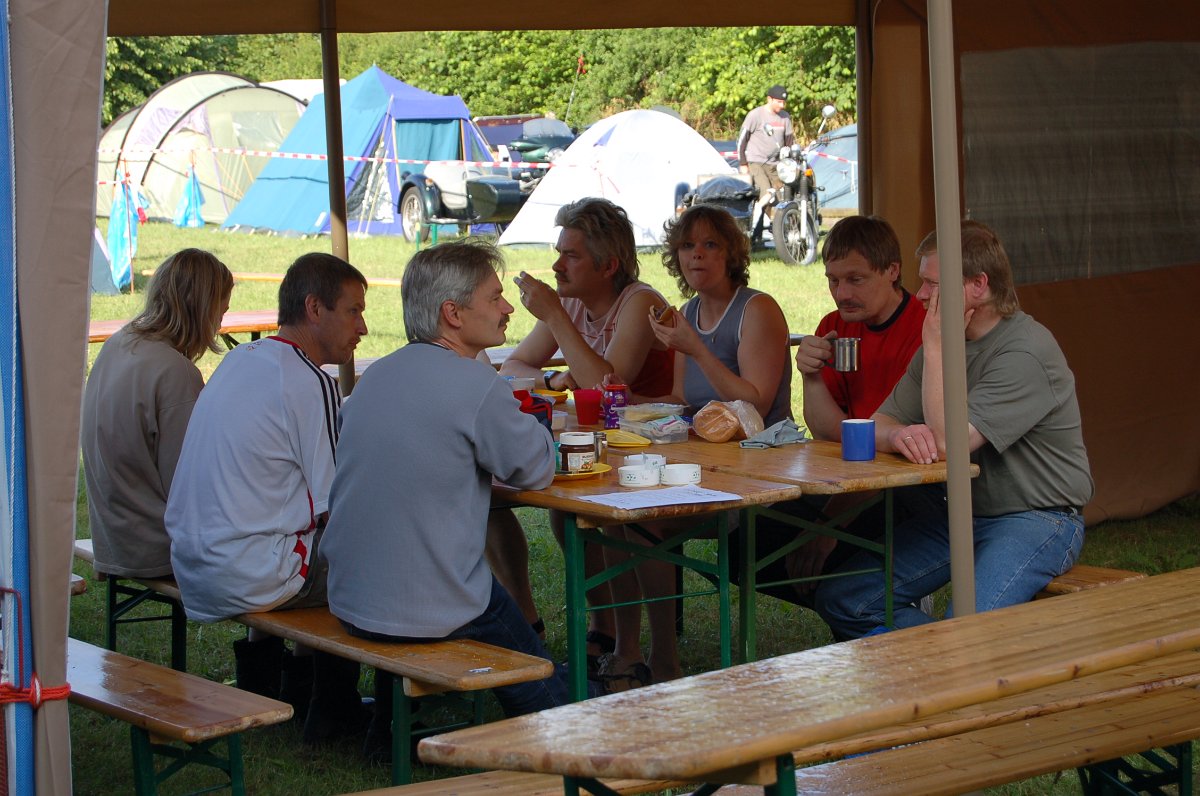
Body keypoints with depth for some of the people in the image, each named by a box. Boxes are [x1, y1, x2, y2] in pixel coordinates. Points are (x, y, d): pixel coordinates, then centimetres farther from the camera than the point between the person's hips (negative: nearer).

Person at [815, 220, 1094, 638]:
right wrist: (900, 435, -20)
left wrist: (936, 345, -19)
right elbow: (876, 426, 6)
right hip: (961, 513, 9)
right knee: (840, 599, -5)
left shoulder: (1026, 352, -19)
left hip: (1035, 519, -9)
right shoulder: (948, 341, 9)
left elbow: (949, 442, -25)